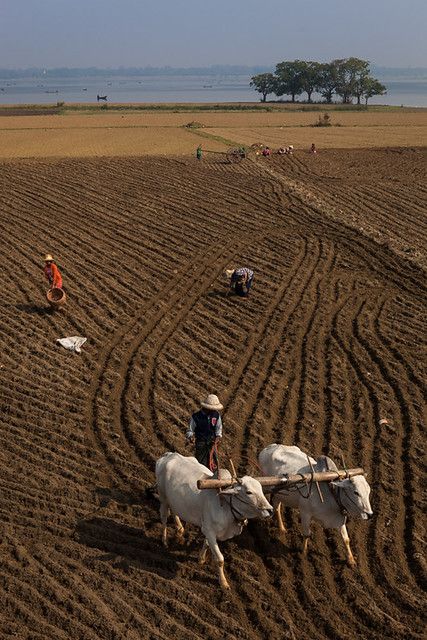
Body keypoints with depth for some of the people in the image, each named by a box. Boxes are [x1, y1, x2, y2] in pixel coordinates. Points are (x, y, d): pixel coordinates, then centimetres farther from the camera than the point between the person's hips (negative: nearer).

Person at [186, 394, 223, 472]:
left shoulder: (216, 415, -5)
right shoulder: (196, 417, -15)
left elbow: (219, 428, 11)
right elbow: (190, 430, -4)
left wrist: (218, 436, -5)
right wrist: (190, 437, -23)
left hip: (212, 442, 3)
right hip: (201, 443, -3)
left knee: (213, 465, 5)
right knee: (201, 463, -5)